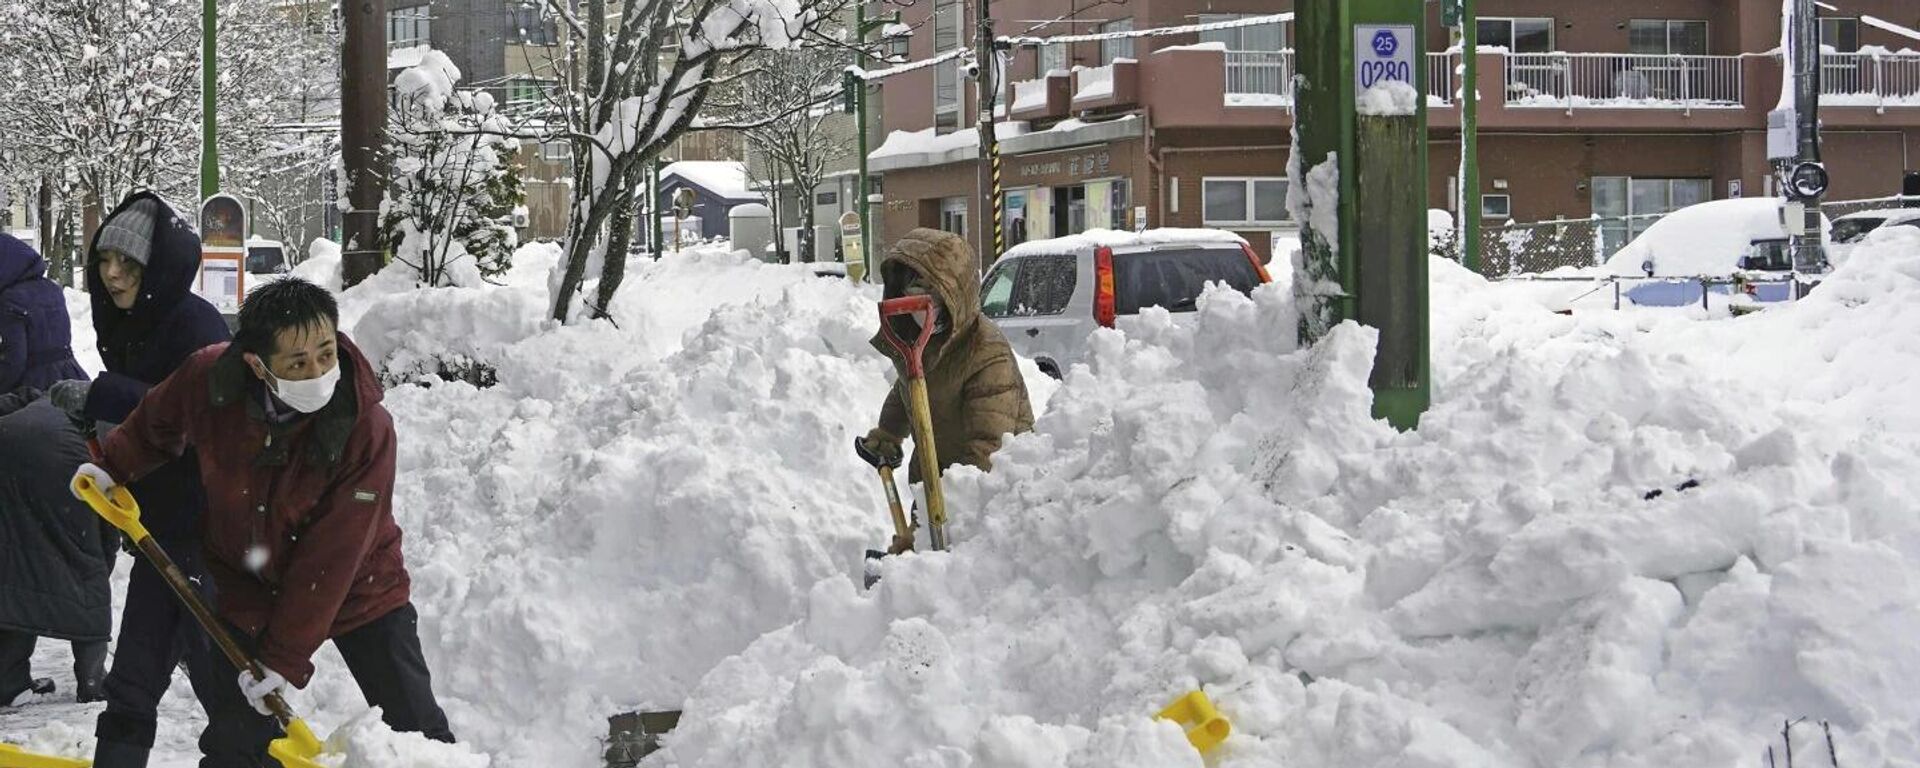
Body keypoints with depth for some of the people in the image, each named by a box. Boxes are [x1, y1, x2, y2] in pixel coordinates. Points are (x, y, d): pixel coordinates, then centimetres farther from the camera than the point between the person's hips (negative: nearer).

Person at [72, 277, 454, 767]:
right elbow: (156, 423, 7)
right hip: (246, 585, 2)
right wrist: (113, 468, -3)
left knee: (417, 729, 1)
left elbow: (330, 558, -26)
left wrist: (285, 659, -24)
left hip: (356, 586, -2)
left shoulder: (367, 430, -29)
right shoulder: (207, 379, -22)